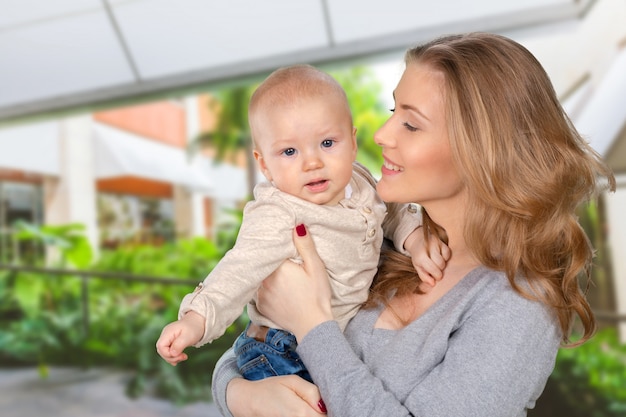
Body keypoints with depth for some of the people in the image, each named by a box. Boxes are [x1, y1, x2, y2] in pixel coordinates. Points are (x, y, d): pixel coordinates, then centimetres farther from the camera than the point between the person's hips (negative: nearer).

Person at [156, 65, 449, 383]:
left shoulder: (359, 181, -2)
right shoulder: (276, 222, -25)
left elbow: (391, 212, 14)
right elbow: (239, 273, -30)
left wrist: (416, 240, -4)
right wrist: (197, 320, -45)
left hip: (345, 338, 7)